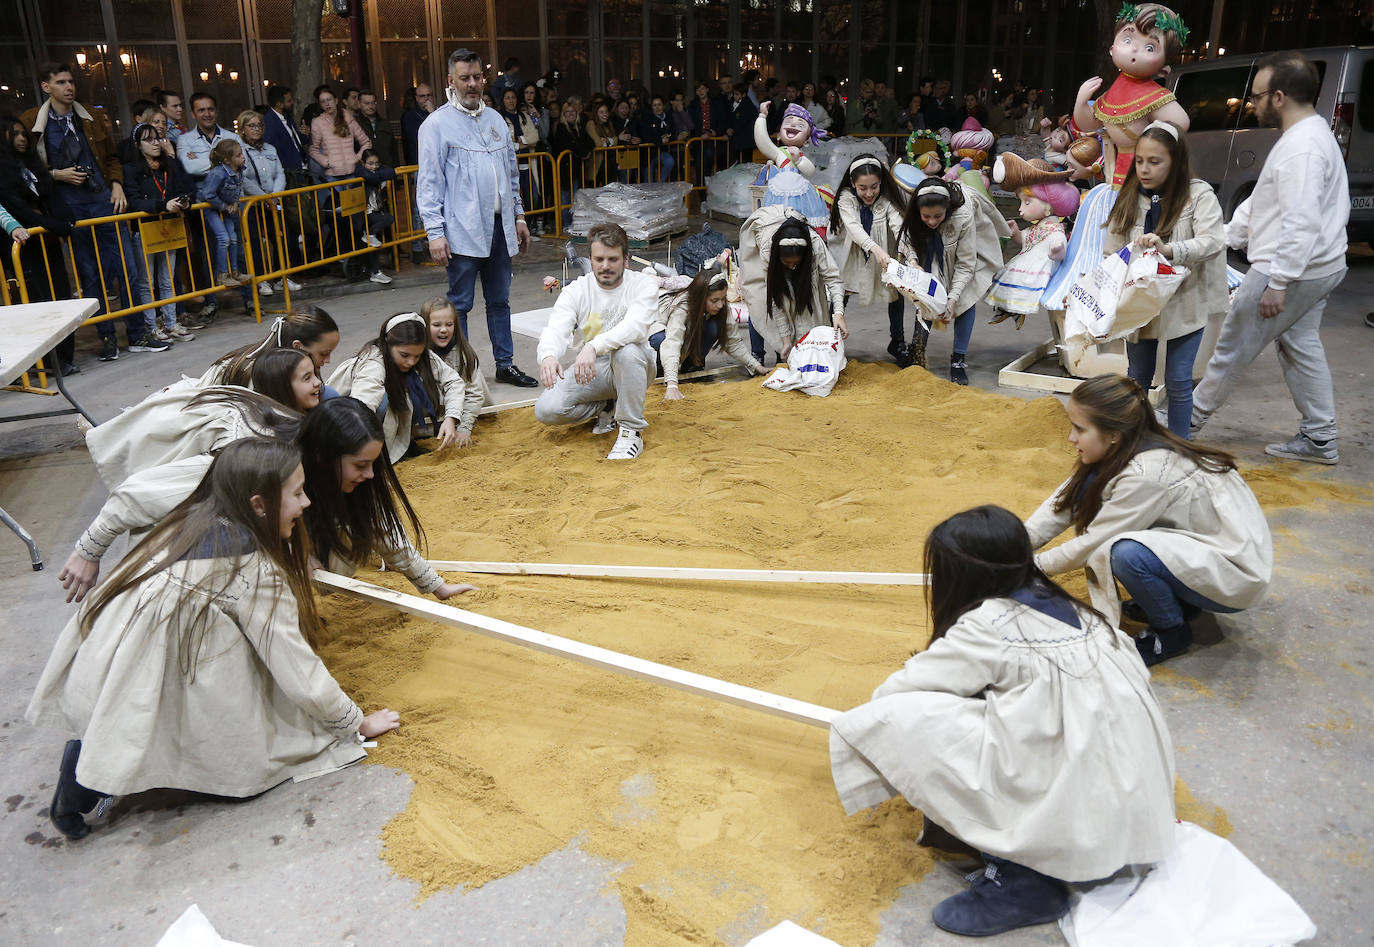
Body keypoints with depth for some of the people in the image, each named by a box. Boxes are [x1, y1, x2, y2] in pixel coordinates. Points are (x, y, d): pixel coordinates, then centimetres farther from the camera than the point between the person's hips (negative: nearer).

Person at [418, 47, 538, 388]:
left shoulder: (495, 120, 15)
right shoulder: (437, 124, -4)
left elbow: (511, 173, 22)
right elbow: (430, 183, -8)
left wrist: (518, 215, 18)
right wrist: (435, 232, -14)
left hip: (499, 228, 6)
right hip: (463, 231, -6)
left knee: (499, 301, 13)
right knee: (459, 305, 1)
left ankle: (505, 365, 22)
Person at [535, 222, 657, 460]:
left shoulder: (644, 285, -11)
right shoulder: (577, 290, -4)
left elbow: (635, 326, -30)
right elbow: (556, 329, -20)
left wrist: (593, 346, -47)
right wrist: (548, 355, -46)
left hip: (632, 367, -3)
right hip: (591, 370, 3)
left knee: (627, 350, -39)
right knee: (545, 410, -19)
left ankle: (631, 431, -22)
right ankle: (606, 408, 9)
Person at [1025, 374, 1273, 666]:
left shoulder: (1148, 474, -30)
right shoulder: (1122, 449, -7)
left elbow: (1092, 543, -21)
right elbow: (1065, 501, -2)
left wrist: (1036, 565, -9)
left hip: (1237, 574, -9)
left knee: (1128, 554, -34)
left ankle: (1171, 632, -2)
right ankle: (1174, 600, 10)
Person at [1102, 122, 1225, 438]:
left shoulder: (1198, 194, -10)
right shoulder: (1129, 199, 2)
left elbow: (1212, 241, -22)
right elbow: (1112, 252, 2)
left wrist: (1168, 249, -38)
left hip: (1184, 301, -4)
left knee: (1178, 381, 0)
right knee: (1137, 378, 14)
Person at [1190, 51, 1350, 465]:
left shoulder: (1301, 147, -22)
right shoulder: (1310, 134, 14)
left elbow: (1301, 223, -28)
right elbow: (1263, 201, 20)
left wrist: (1278, 283, -27)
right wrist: (1226, 236, 20)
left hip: (1292, 271, -11)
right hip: (1318, 268, 11)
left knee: (1233, 348, 2)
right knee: (1300, 345, 16)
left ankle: (1190, 417, 17)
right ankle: (1319, 439, 22)